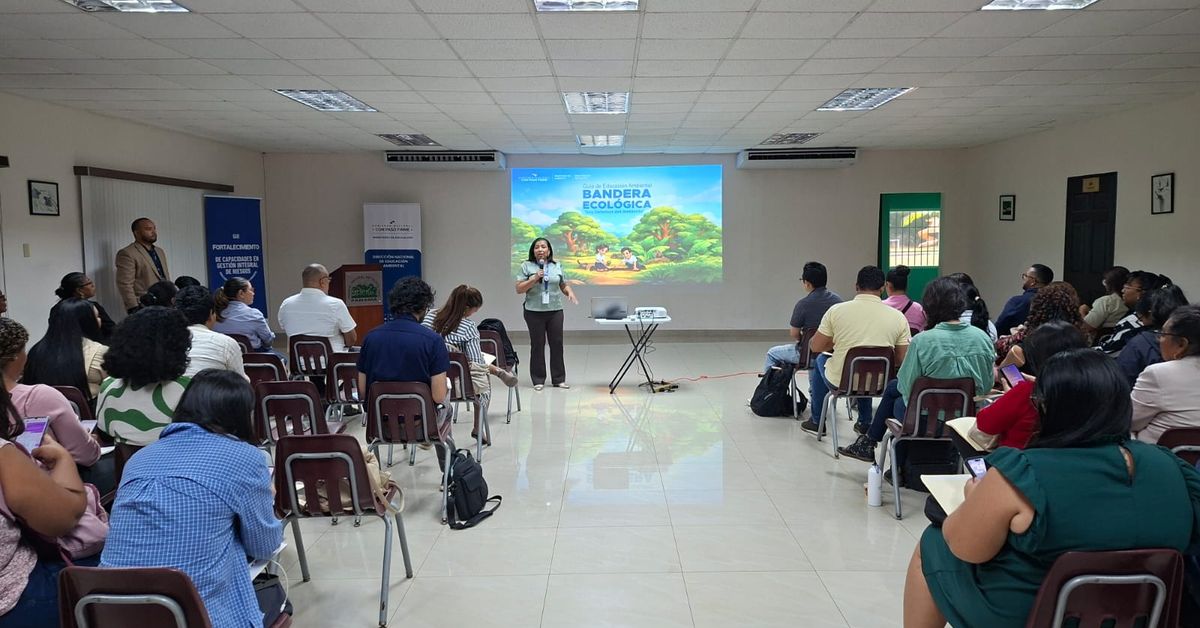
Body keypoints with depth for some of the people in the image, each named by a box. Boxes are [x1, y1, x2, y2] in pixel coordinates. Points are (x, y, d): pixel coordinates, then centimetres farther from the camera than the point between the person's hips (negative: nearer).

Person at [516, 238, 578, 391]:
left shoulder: (557, 266, 11)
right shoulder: (526, 266, 2)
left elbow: (564, 285, 15)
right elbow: (519, 289, -3)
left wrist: (570, 292, -6)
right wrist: (534, 278, -14)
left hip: (555, 310, 3)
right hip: (534, 312, -3)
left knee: (557, 343, 3)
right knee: (537, 344, 2)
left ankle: (558, 379, 13)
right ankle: (538, 380, 11)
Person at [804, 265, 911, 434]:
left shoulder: (836, 310, -12)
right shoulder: (898, 317, -8)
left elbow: (815, 347, -5)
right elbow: (902, 360, -4)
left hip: (840, 383, -2)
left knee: (821, 360, 32)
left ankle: (817, 422, 38)